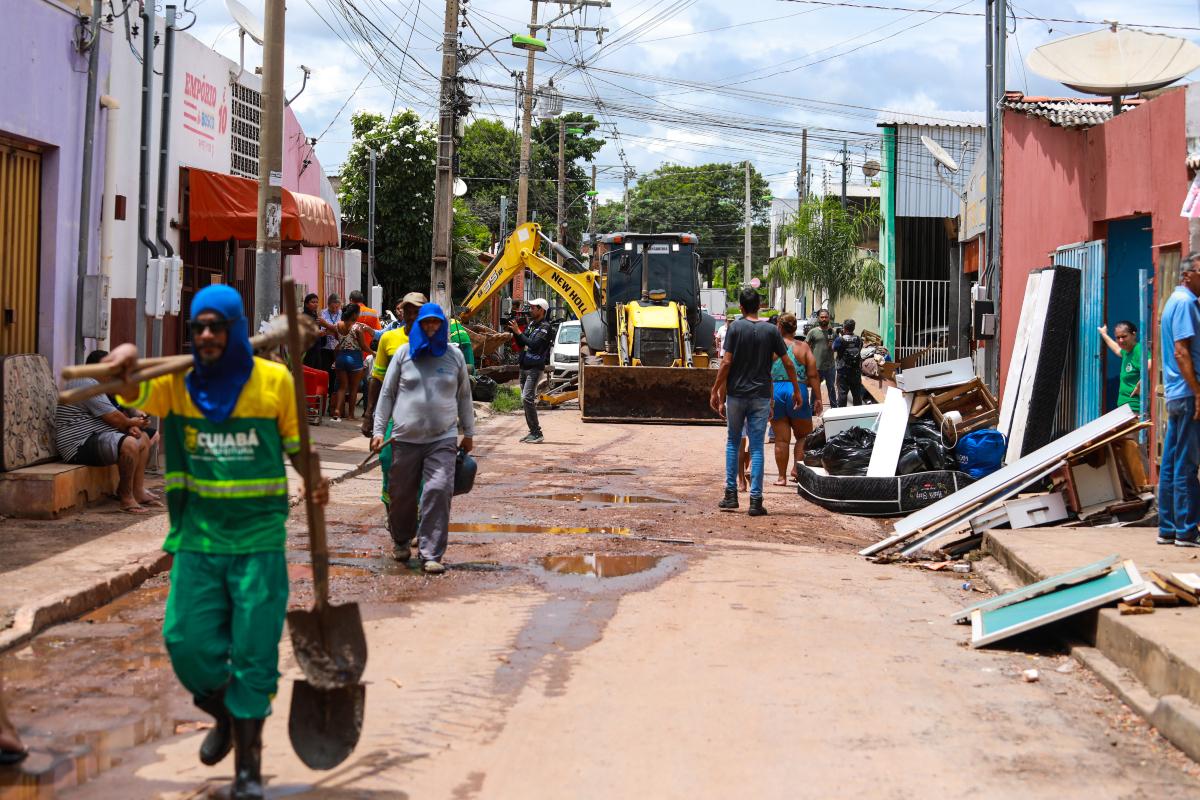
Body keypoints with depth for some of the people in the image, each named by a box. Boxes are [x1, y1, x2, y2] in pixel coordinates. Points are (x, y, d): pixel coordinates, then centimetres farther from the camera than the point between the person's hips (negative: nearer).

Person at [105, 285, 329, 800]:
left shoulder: (273, 379, -1)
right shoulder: (179, 383, 2)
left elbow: (296, 442, 8)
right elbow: (134, 394, -15)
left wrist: (315, 480, -11)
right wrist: (127, 365, -37)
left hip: (259, 540, -2)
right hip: (198, 539, 2)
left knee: (253, 653, 0)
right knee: (188, 643, 1)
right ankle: (224, 717, 33)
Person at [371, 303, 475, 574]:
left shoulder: (454, 356, 8)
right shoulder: (404, 353, 5)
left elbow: (464, 396, 16)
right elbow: (387, 393, 8)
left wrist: (468, 433, 17)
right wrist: (379, 430, 3)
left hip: (442, 439, 0)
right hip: (406, 438, 0)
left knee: (439, 492, -14)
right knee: (402, 494, 8)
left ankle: (431, 554, -10)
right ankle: (402, 541, 34)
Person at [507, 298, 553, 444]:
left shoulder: (545, 327, -12)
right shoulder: (531, 324, 15)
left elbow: (534, 344, -24)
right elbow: (521, 344, 18)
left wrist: (518, 332, -19)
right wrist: (514, 332, 3)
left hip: (535, 368, -9)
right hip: (525, 367, 9)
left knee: (527, 398, -17)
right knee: (527, 399, 10)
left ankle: (537, 434, -15)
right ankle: (533, 432, 16)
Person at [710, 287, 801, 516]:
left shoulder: (735, 328, -5)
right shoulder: (771, 331, 0)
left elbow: (726, 363, -9)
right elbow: (788, 364, 2)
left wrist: (715, 391, -2)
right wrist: (797, 390, 14)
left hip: (736, 394, -1)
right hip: (761, 396, 1)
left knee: (732, 443, 14)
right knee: (757, 448, 3)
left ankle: (731, 494, 11)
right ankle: (755, 499, -1)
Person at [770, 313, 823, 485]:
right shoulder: (803, 347, 3)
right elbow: (813, 375, -1)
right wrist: (817, 398, 2)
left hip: (775, 391, 0)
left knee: (781, 438, 6)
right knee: (803, 435, 16)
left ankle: (782, 476, 9)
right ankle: (797, 468, 2)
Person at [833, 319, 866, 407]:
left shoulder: (840, 339, -15)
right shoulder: (859, 339, -4)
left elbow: (834, 349, 0)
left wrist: (838, 336, 8)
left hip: (843, 371, -4)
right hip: (856, 372, 4)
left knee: (842, 393, 4)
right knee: (857, 393, 15)